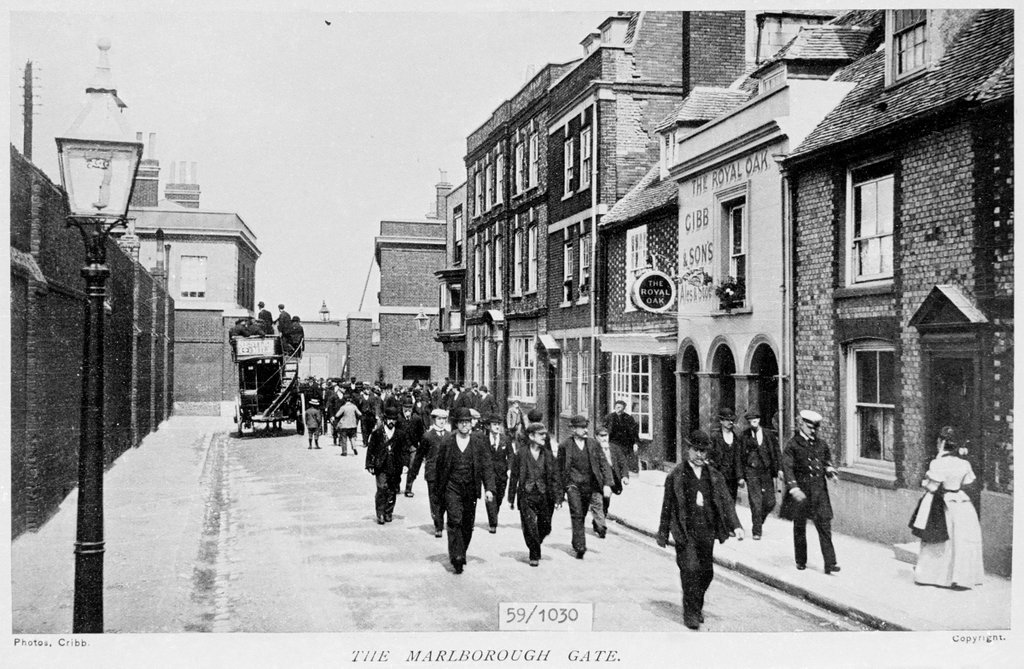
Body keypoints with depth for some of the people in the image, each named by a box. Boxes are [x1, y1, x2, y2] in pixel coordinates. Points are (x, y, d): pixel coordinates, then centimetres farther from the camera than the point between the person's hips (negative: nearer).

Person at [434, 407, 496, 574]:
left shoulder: (479, 443, 2)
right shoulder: (446, 443, 1)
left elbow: (486, 467, 0)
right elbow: (440, 466, 10)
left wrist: (489, 488, -10)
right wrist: (439, 489, 12)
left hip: (471, 489, 2)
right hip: (452, 487, -2)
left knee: (468, 525, 8)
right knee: (455, 520, -16)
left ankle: (461, 554, 27)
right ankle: (456, 557, -17)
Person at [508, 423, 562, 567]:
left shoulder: (547, 455, 5)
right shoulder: (520, 453, -3)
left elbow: (554, 477, 6)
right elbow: (513, 476, 2)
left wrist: (557, 498, -1)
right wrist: (511, 499, 2)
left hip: (544, 496, 3)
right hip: (526, 496, -3)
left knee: (545, 527, 8)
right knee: (530, 526, -6)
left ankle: (535, 544, 36)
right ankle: (534, 556, 10)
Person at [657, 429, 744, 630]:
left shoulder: (714, 476, 9)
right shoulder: (675, 476, 0)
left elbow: (726, 502, 5)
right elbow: (667, 506, 3)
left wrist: (736, 525, -9)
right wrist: (663, 534, 4)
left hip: (707, 531, 4)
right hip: (685, 531, -4)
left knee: (707, 572, 8)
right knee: (690, 570, -9)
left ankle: (697, 606, 31)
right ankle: (690, 613, 3)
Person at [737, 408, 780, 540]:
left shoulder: (769, 435, 6)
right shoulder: (744, 436, 0)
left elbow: (776, 453, 8)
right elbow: (740, 457, 1)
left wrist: (779, 468, -4)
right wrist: (741, 476, -2)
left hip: (767, 471, 3)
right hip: (751, 472, -3)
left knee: (770, 502, 3)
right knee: (756, 503, -6)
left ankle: (758, 521, 30)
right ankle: (756, 531, 4)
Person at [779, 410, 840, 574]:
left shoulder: (821, 444, 9)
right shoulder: (792, 445, -6)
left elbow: (827, 460, 25)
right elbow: (787, 467, -14)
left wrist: (829, 469, 1)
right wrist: (793, 487, -27)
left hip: (819, 490, 3)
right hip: (800, 491, -3)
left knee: (824, 526, -4)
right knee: (799, 528, 9)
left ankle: (830, 564, -3)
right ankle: (801, 561, 24)